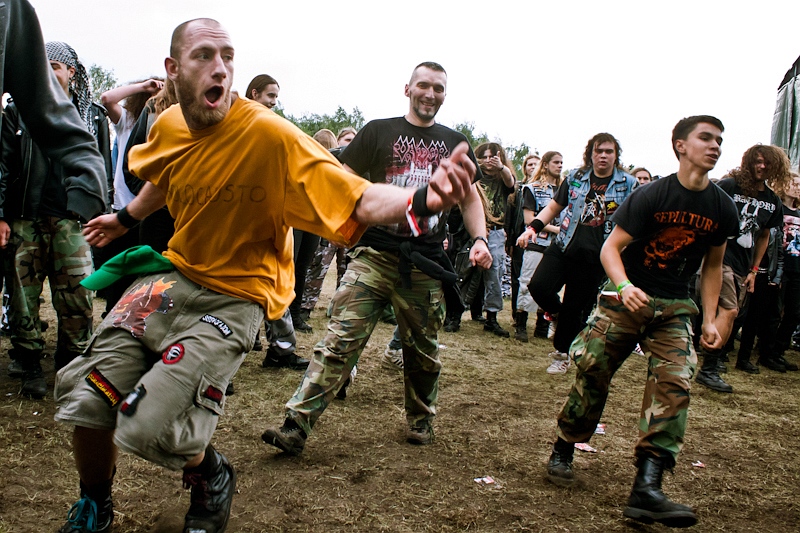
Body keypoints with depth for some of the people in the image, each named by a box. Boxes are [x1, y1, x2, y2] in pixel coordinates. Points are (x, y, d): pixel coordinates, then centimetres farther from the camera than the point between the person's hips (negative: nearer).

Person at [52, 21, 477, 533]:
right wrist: (126, 218, 37)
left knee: (147, 426, -19)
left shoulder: (269, 134, -23)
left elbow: (359, 200, -30)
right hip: (175, 274, 6)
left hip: (234, 297, -6)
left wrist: (422, 198, -49)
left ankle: (214, 479, 18)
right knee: (86, 398, 0)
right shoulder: (169, 127, -3)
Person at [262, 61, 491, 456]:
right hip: (374, 255, -2)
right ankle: (297, 426, -10)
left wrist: (479, 239, 4)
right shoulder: (379, 131, 7)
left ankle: (420, 419, 34)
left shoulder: (454, 143, 14)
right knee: (340, 341, -10)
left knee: (423, 349, 12)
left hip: (425, 264, 3)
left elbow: (470, 198, 19)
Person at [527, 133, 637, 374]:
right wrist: (533, 227, -1)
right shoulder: (576, 177, 7)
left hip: (594, 257, -2)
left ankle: (562, 353, 23)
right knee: (538, 286, -16)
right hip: (563, 248, 2)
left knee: (575, 309, 3)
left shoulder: (628, 184, 3)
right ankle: (558, 314, 17)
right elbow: (553, 207, 13)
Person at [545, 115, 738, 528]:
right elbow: (611, 247, -13)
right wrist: (624, 286, -31)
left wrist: (709, 319, 7)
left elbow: (712, 266, 15)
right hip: (627, 298, -3)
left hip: (674, 308, 3)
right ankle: (563, 451, 21)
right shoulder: (651, 196, -11)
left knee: (674, 384, -13)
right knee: (593, 372, -2)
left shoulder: (722, 209, 3)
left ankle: (646, 488, -15)